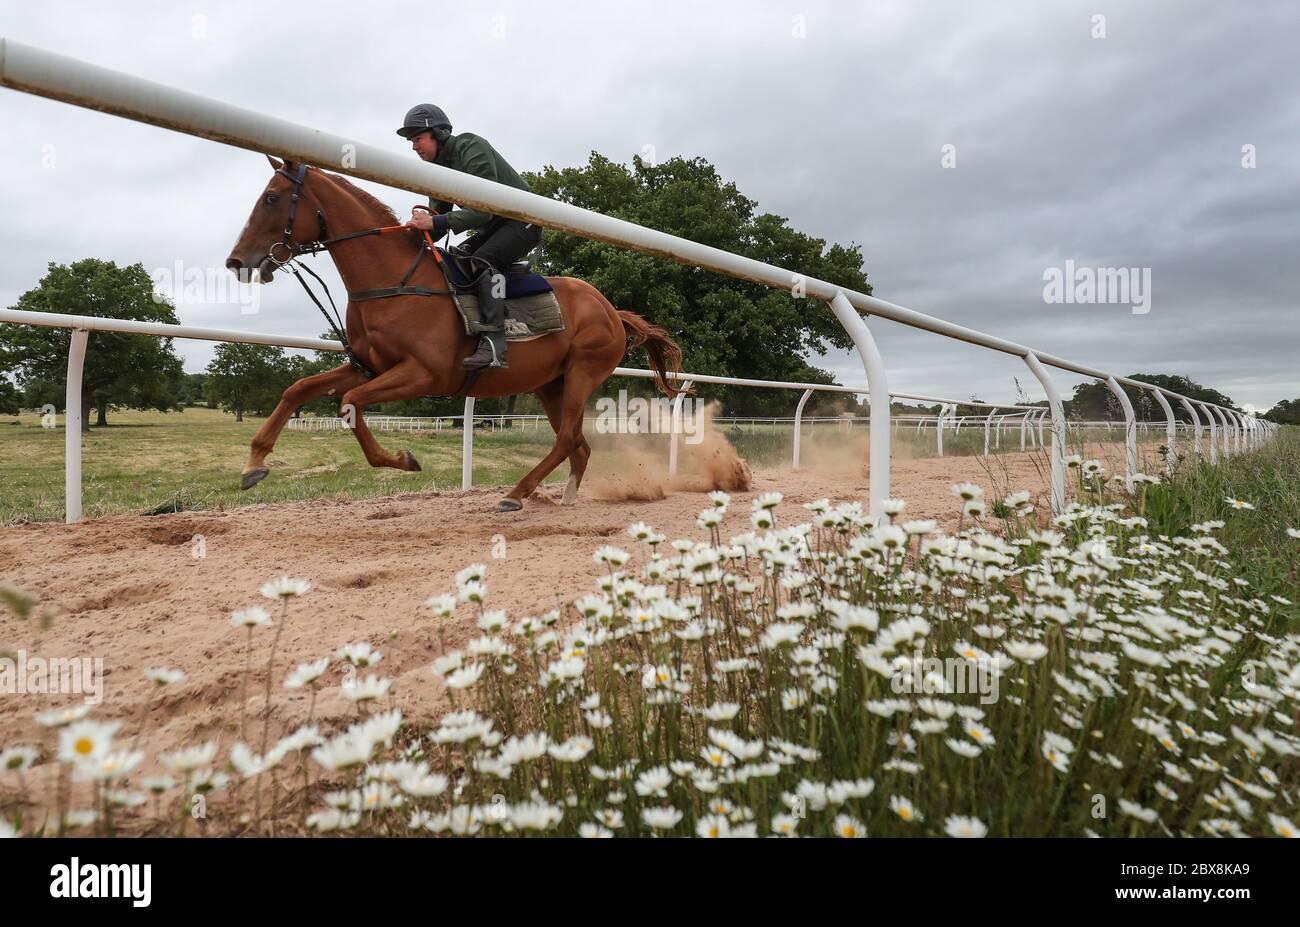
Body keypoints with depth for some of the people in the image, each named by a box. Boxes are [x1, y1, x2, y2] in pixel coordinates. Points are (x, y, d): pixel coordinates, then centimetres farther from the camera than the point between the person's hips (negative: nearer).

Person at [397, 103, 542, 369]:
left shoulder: (472, 148, -21)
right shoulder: (438, 167, 6)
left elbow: (484, 210, -30)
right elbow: (438, 213, 5)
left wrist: (436, 222, -36)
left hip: (522, 221, -9)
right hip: (492, 227, 9)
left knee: (484, 260, -31)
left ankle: (494, 343, -41)